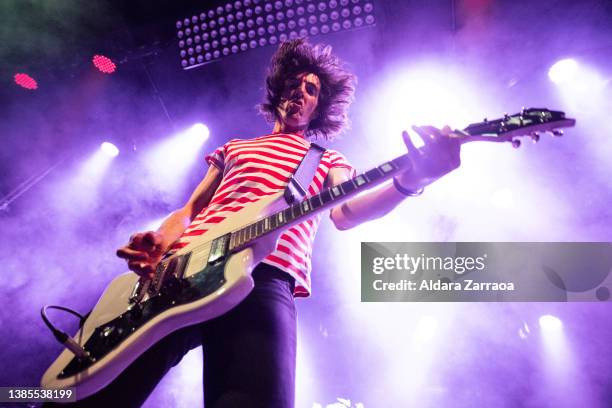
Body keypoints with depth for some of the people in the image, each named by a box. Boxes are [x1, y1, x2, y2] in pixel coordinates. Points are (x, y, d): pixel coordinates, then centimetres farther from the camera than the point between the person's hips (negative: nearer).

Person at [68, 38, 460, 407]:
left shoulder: (328, 161, 24)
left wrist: (410, 180, -19)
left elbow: (345, 213, 2)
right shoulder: (233, 148, 31)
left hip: (263, 280, -2)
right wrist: (160, 243, 0)